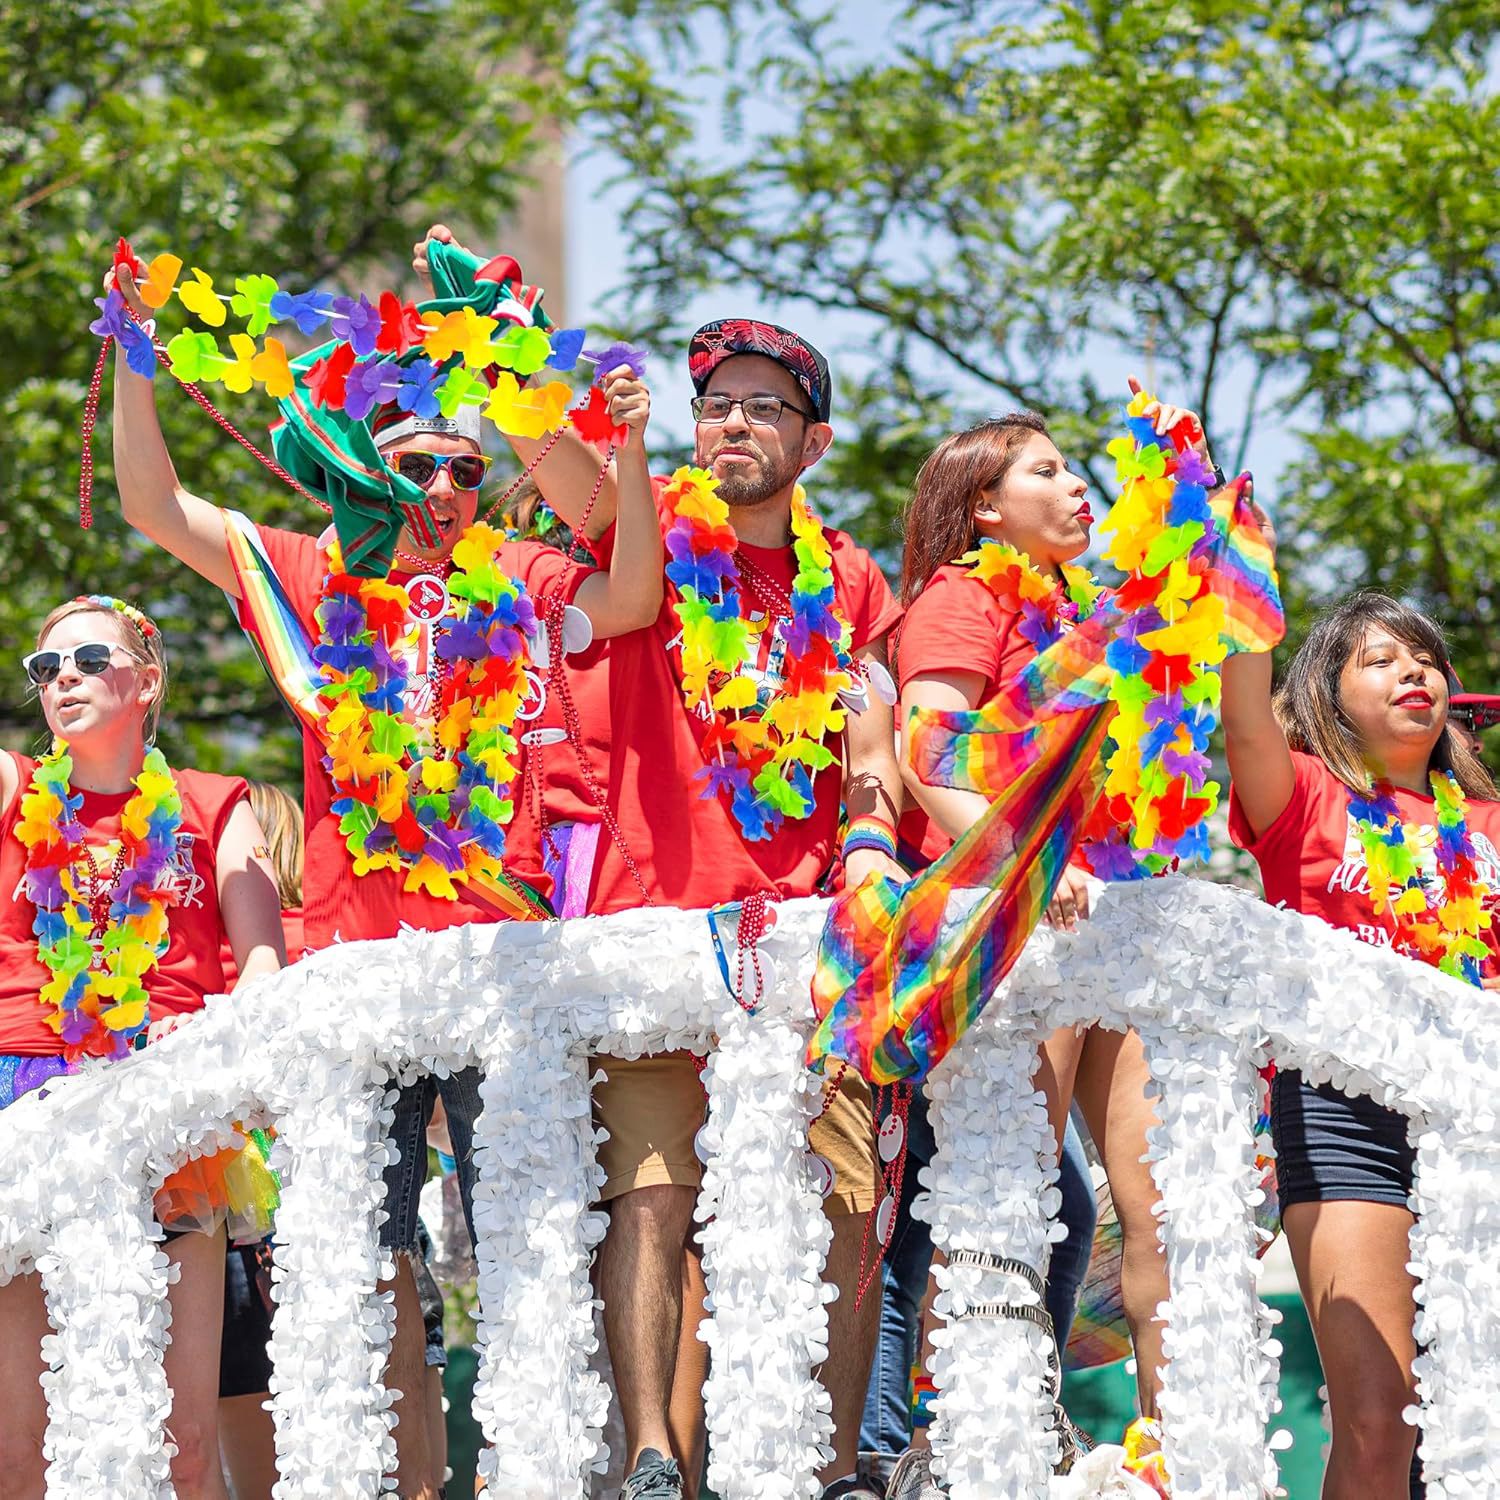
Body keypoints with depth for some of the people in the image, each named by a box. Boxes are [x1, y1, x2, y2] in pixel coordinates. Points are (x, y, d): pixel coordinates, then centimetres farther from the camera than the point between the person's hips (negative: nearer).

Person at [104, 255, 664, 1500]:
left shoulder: (511, 579, 10)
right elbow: (157, 507, 10)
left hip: (494, 943, -2)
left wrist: (627, 454, -15)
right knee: (370, 1246, 3)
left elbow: (630, 601, -5)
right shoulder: (316, 577, 13)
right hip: (353, 953, 2)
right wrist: (132, 353, 2)